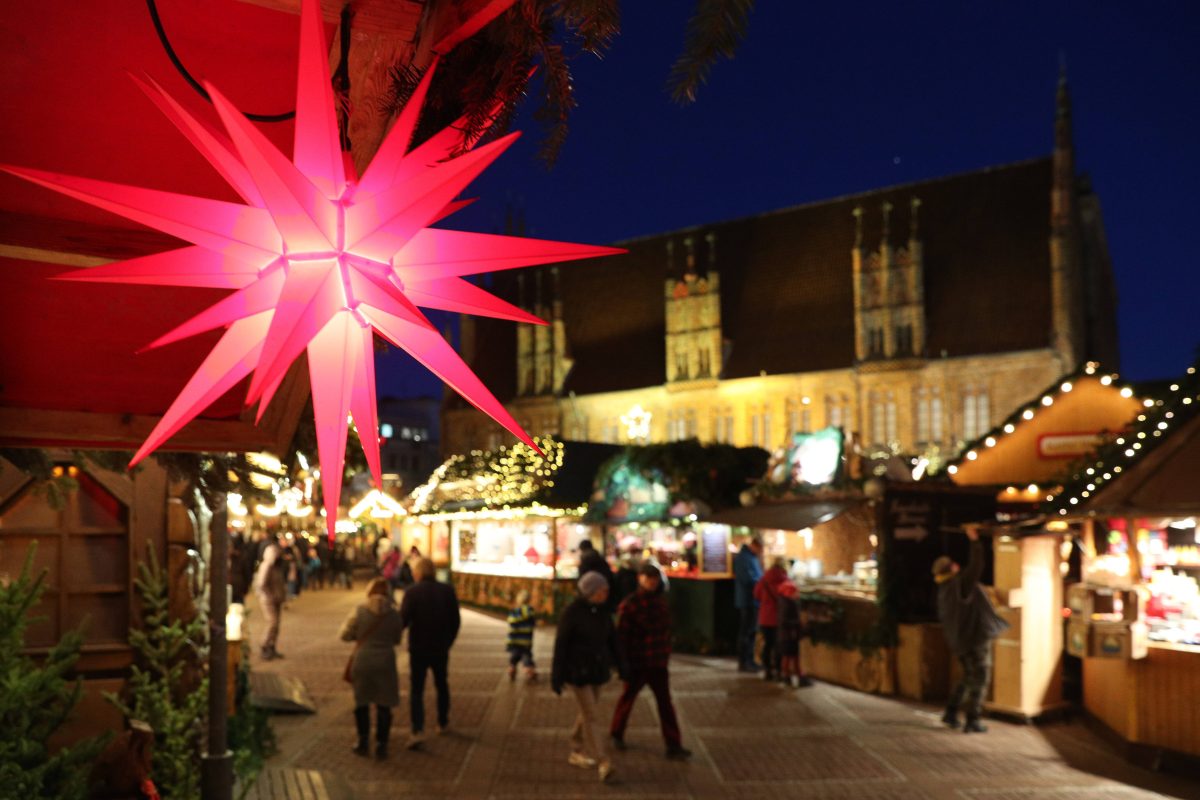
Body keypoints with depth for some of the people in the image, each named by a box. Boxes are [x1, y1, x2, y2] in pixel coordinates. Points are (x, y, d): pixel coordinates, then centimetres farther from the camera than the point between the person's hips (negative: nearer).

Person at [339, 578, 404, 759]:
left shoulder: (359, 611, -9)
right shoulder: (393, 614, -6)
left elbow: (345, 635, -2)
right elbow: (396, 639, 6)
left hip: (363, 661, 0)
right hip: (385, 663, 0)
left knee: (362, 703, 17)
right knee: (384, 706, 10)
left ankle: (362, 742, 25)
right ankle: (381, 746, 11)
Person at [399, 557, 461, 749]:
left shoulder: (412, 592, -12)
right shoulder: (447, 591, -2)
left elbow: (403, 620, -17)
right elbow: (456, 620, 0)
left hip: (418, 649, -3)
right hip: (441, 649, 3)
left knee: (416, 690, 1)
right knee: (441, 685, 23)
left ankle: (418, 731, -13)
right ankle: (443, 723, 33)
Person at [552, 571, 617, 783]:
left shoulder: (603, 611, 1)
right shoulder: (572, 612, -16)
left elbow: (611, 639, 9)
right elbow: (561, 644, -14)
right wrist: (557, 676, -13)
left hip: (598, 669, 6)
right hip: (577, 670, -6)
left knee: (587, 712, 16)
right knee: (590, 715, -8)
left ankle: (577, 752, 32)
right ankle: (603, 762, -9)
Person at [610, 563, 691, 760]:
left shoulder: (661, 601, 5)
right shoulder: (629, 604, -13)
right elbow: (621, 636, -15)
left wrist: (666, 654, 13)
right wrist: (623, 663, -18)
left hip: (658, 663, 5)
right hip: (636, 663, -5)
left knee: (665, 702, 2)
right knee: (628, 698, 13)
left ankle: (673, 745, 3)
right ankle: (617, 734, 34)